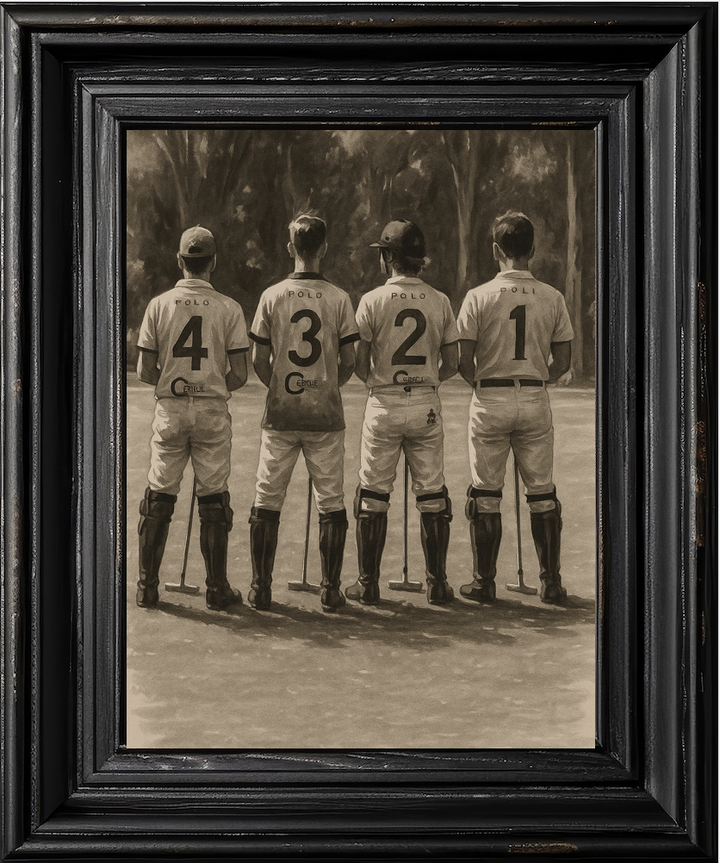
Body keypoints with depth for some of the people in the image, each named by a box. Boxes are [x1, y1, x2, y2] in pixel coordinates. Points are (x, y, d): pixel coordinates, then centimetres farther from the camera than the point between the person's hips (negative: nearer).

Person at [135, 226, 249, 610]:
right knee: (213, 500, 6)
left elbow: (145, 371, -1)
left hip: (169, 408, 1)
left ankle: (147, 587, 10)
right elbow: (239, 374, -3)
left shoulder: (159, 304, -1)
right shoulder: (229, 308, -3)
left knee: (158, 499, 8)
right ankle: (217, 589, 10)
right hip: (213, 410, -1)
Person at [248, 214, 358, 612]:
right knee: (331, 503, 7)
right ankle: (331, 591, 8)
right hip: (326, 415, 0)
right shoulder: (338, 298, -3)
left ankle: (261, 589, 10)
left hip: (280, 413, 0)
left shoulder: (272, 296, -2)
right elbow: (349, 362, -1)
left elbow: (258, 360, 0)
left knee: (267, 501, 8)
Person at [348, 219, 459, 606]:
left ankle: (368, 583, 10)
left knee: (373, 497, 6)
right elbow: (451, 364, 4)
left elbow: (359, 363, -6)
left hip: (384, 405, -2)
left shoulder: (372, 301, -7)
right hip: (426, 405, 2)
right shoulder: (439, 302, 1)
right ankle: (437, 583, 10)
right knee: (432, 496, 8)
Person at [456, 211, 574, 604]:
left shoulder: (479, 296, -6)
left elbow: (464, 362, -6)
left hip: (490, 401, -2)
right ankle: (551, 582, 12)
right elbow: (562, 362, 5)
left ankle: (484, 582, 10)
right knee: (542, 494, 10)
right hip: (536, 401, 2)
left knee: (485, 495, 6)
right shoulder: (553, 298, 2)